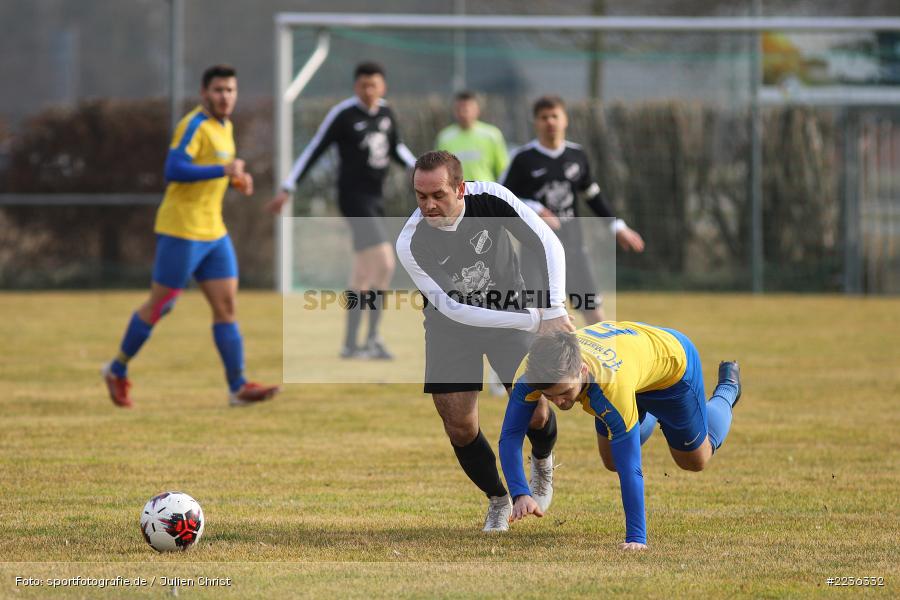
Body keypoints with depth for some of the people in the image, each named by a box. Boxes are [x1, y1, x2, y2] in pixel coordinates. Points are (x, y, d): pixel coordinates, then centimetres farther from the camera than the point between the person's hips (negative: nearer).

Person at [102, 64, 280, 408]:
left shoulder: (224, 127, 15)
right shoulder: (195, 126, -15)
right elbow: (174, 170, -27)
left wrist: (237, 180, 11)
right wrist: (224, 170, -28)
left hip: (213, 232, 8)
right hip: (181, 231, -8)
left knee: (226, 306, 0)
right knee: (159, 306, 1)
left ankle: (238, 387, -3)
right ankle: (117, 371, 17)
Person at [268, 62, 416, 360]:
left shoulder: (385, 112, 9)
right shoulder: (342, 114, -10)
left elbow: (396, 148, 25)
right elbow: (314, 151, -6)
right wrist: (287, 189, -7)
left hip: (374, 198, 7)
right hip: (354, 197, -7)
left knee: (363, 272, 9)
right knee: (384, 263, -16)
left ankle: (350, 343, 15)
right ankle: (373, 338, -9)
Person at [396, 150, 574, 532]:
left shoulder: (491, 199, -25)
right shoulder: (411, 244, -29)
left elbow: (548, 243, -17)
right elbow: (453, 309, -28)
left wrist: (554, 310, -29)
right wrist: (534, 320, -30)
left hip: (510, 309, 1)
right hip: (452, 328, -1)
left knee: (533, 410, -5)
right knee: (459, 425, -8)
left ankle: (543, 467, 32)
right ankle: (498, 501, 19)